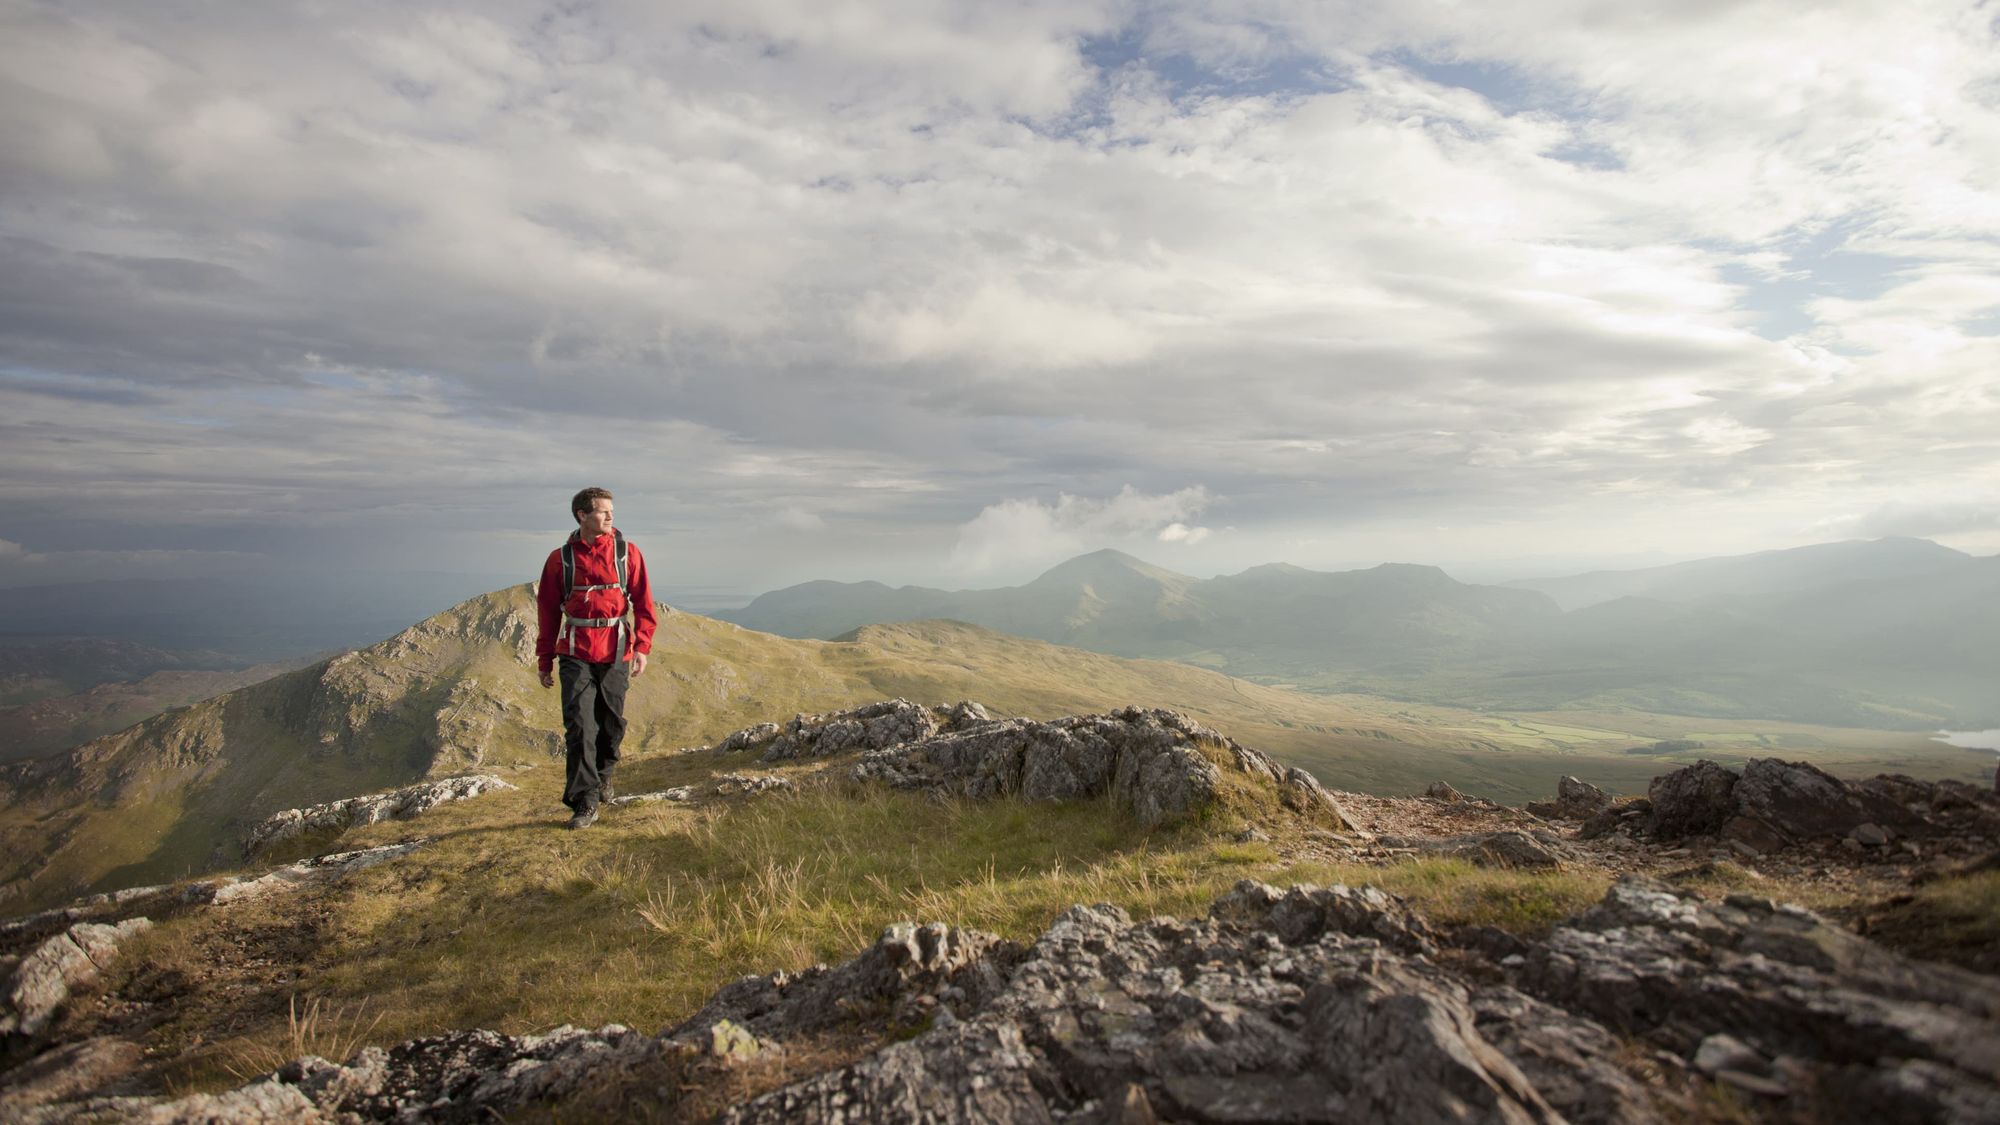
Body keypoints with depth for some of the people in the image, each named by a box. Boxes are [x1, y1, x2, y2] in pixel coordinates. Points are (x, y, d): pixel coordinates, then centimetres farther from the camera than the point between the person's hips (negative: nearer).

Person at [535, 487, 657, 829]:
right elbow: (547, 611, 8)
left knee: (611, 722, 10)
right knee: (579, 726, -7)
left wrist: (642, 647, -10)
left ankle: (603, 772, 39)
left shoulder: (627, 553, 2)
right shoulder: (560, 559, 3)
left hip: (616, 652, 1)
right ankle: (585, 803, -2)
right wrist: (544, 659, 9)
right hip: (576, 653, -1)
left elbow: (643, 604, 0)